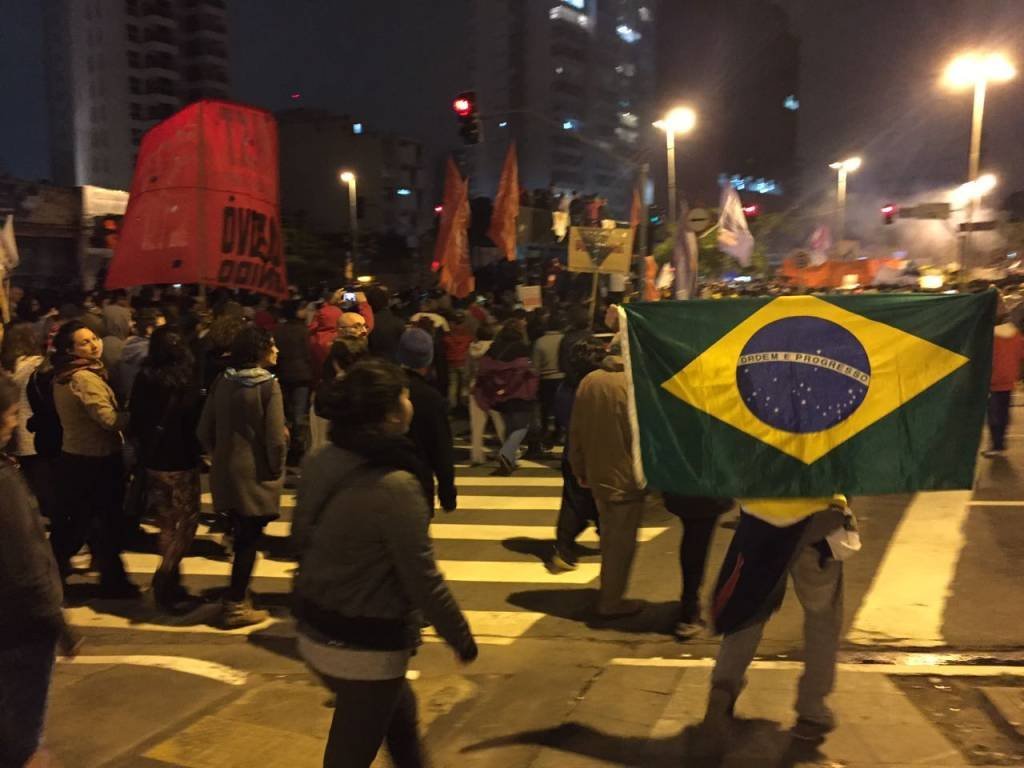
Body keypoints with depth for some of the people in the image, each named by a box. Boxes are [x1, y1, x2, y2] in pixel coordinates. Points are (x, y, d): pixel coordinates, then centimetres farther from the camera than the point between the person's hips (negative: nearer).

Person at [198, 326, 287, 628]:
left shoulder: (222, 381, 2)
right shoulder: (268, 384, -16)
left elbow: (205, 430, 5)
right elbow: (276, 439, -18)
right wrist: (276, 471, -2)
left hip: (225, 472, 7)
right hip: (256, 475, -6)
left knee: (240, 535, 22)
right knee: (249, 539, 5)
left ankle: (237, 594, 35)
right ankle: (236, 607, 13)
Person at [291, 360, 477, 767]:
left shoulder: (318, 464, -4)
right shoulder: (395, 486, -27)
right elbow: (421, 578, -22)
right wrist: (460, 635, -6)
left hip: (315, 633, 8)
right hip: (366, 648, -7)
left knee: (400, 712, 28)